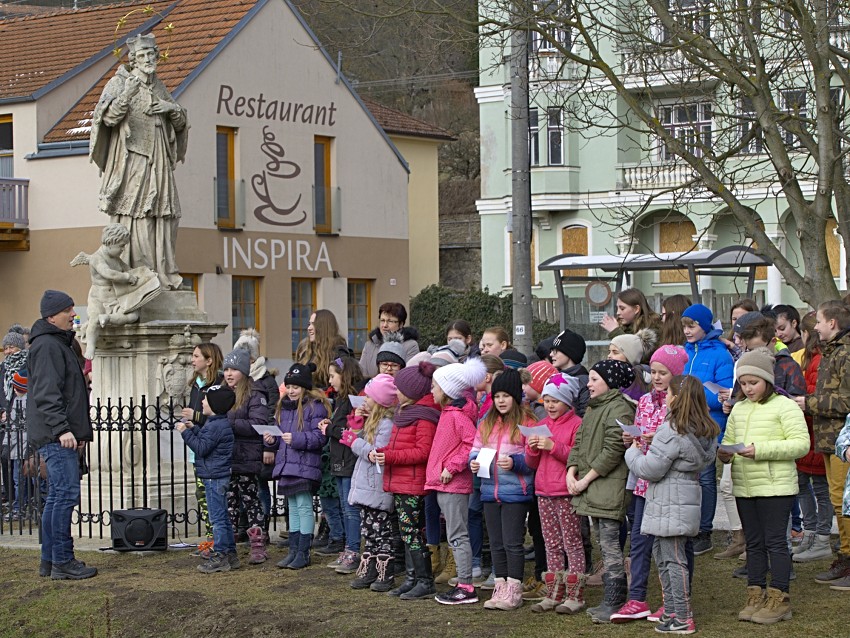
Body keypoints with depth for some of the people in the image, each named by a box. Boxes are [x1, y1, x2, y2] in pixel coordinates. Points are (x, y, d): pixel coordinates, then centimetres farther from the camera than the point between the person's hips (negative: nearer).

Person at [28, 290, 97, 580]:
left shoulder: (59, 344, 21)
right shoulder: (47, 346, -12)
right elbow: (46, 394, -20)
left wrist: (79, 432, 23)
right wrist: (62, 429, -25)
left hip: (60, 437, 11)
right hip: (55, 436, -11)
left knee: (57, 496, 12)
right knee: (67, 494, -10)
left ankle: (50, 561, 16)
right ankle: (62, 562, -8)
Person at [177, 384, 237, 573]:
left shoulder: (215, 426, -19)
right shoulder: (220, 423, 13)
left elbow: (201, 448, -21)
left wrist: (186, 432, -15)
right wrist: (194, 428, 19)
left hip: (214, 478, -11)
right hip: (219, 477, 11)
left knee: (218, 518, -6)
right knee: (222, 517, 14)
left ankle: (219, 556, -4)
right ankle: (230, 555, 19)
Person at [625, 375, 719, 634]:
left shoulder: (672, 432, -19)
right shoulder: (704, 431, 9)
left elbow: (649, 469, -18)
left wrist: (633, 452, 1)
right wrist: (648, 448, 9)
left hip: (669, 507, -9)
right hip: (686, 502, 9)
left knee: (674, 559, -4)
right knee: (662, 555, 18)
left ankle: (683, 619, -1)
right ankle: (671, 611, 23)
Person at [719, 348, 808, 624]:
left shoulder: (784, 406, -7)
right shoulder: (738, 409, 14)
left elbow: (801, 443, -14)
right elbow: (729, 441, 22)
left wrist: (761, 450, -21)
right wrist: (725, 454, -3)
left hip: (775, 487, -7)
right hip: (744, 487, 7)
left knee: (775, 542, -2)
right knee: (753, 543, 12)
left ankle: (779, 599, 4)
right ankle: (755, 596, 18)